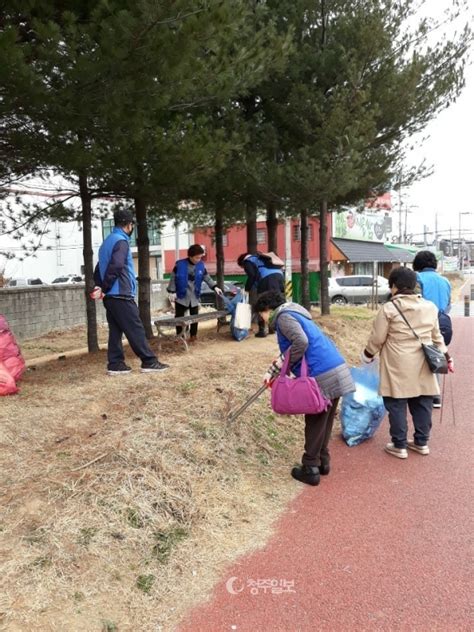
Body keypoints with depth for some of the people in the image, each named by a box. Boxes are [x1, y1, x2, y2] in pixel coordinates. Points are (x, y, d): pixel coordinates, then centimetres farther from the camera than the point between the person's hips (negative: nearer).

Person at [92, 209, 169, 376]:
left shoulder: (107, 242, 19)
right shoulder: (121, 241, -11)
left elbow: (99, 268, 19)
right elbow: (116, 266, -23)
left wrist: (99, 286, 7)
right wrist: (104, 288, -14)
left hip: (110, 296, 9)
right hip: (121, 295, -9)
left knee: (115, 330, 9)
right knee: (136, 330, -6)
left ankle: (115, 364, 9)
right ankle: (149, 362, -2)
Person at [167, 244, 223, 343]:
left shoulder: (201, 265, -1)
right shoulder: (180, 264, -11)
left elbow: (207, 278, 6)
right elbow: (173, 278, -6)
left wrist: (215, 287, -5)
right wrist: (172, 292, -10)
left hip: (194, 297, 3)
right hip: (181, 296, -3)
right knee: (179, 317, 3)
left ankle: (193, 335, 20)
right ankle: (179, 336, 15)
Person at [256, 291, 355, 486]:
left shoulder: (284, 316, -5)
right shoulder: (294, 315, 24)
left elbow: (301, 342, -22)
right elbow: (290, 352, 29)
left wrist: (280, 368, -10)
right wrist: (272, 372, 26)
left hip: (322, 376, -9)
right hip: (336, 371, 9)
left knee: (315, 423, 4)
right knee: (324, 422, 20)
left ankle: (310, 469, 15)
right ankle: (322, 461, 32)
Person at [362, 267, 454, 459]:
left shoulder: (388, 309, -11)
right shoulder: (430, 307, 5)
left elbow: (377, 338, -6)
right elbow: (436, 336, 13)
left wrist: (367, 355, 11)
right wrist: (446, 356, 25)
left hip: (398, 367, -5)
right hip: (422, 366, 5)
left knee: (397, 406, 5)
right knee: (422, 404, 14)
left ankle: (399, 445, 11)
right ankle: (422, 442, 26)